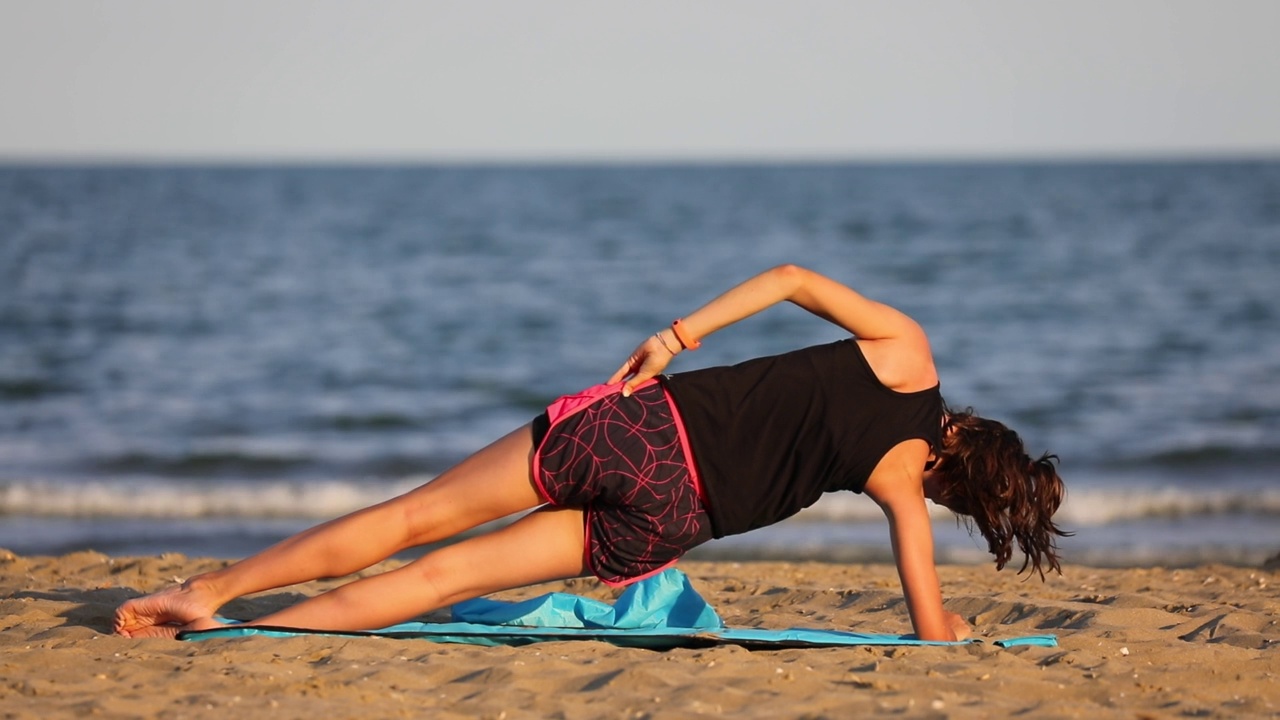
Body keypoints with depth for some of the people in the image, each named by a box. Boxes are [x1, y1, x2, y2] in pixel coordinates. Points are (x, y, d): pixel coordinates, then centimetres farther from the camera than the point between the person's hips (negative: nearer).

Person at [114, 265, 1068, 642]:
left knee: (414, 519, 8)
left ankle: (208, 592, 6)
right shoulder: (902, 485, 1)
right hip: (670, 517, -2)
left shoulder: (903, 348, 9)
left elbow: (791, 277, 13)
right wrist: (951, 626, 22)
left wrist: (676, 337, 13)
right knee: (449, 573, 5)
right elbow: (934, 631, -1)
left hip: (642, 422, 2)